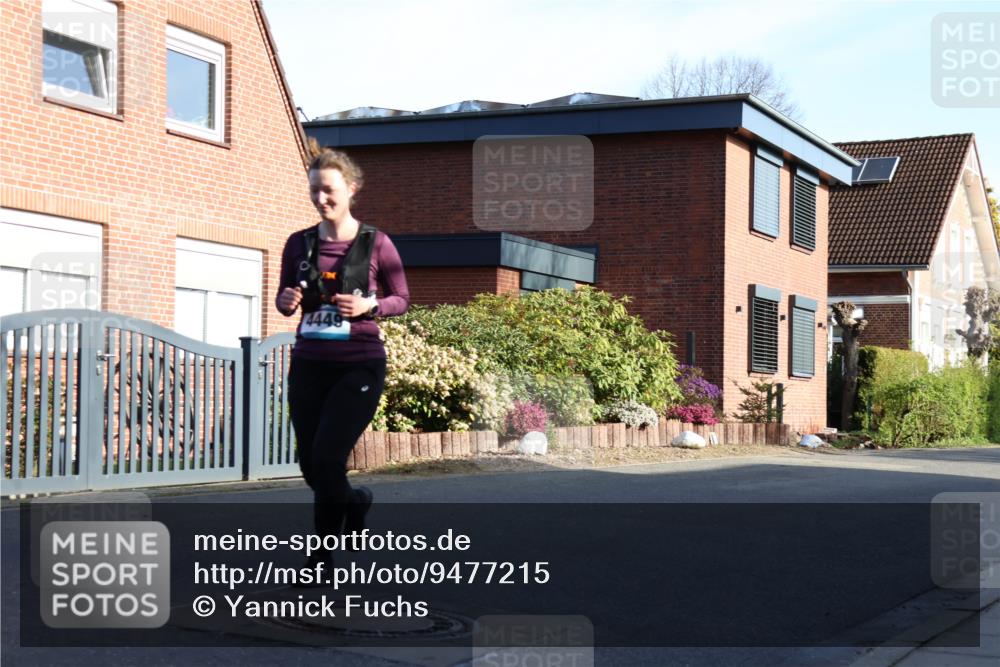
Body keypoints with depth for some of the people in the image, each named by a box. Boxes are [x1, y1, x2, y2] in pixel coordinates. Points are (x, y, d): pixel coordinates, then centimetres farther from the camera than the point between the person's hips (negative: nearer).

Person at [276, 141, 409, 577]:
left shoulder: (375, 243, -4)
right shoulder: (300, 243, 5)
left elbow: (401, 300, 4)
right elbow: (284, 299, 14)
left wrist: (370, 305, -16)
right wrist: (286, 302, -9)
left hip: (358, 366, -4)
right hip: (309, 365, 4)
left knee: (326, 457, -13)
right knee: (311, 467, 7)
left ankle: (323, 551, 11)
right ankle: (356, 500, 37)